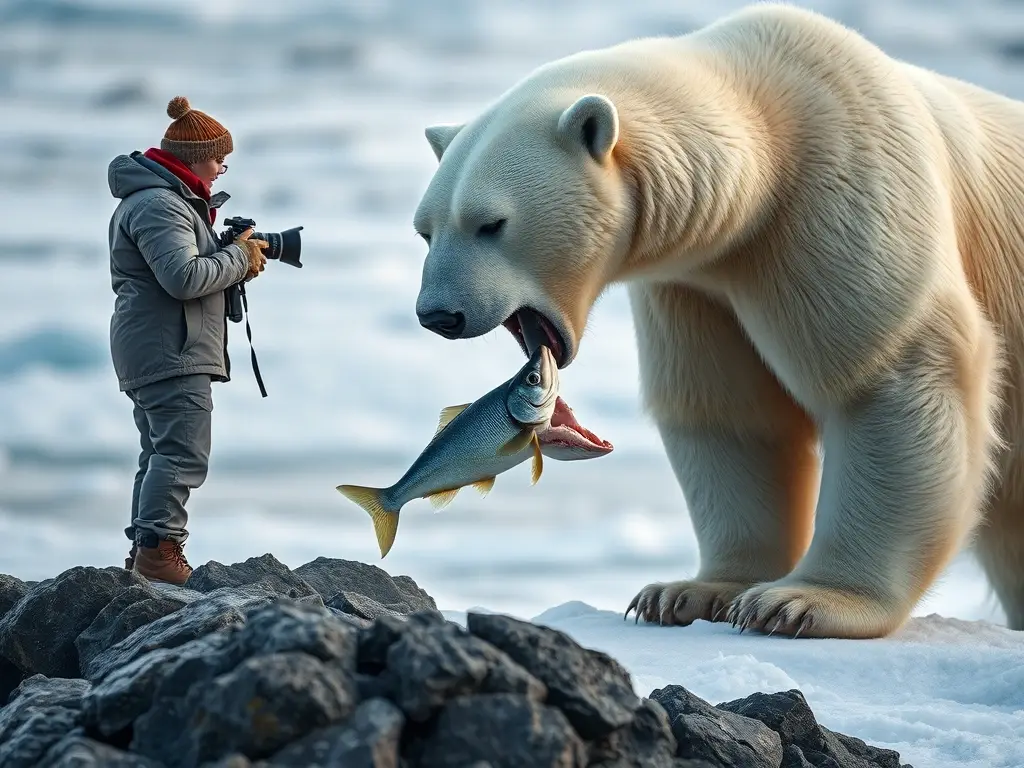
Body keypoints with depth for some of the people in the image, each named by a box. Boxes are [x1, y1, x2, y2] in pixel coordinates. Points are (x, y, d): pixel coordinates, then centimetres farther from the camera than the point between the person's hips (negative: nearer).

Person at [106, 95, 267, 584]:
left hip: (152, 354, 12)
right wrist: (239, 259, -12)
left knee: (161, 452, 13)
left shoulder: (169, 199, 20)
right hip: (169, 350, -12)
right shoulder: (158, 204, -15)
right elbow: (184, 277, -25)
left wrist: (236, 256, 5)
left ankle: (144, 551, 16)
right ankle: (158, 548, -19)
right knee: (183, 452, -15)